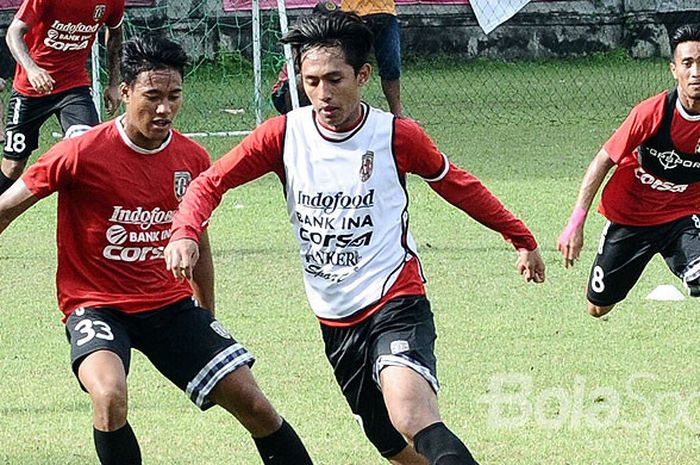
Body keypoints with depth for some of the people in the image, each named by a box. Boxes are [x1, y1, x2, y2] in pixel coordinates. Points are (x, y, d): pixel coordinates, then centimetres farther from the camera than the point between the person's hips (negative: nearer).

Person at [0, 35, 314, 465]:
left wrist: (207, 323, 24)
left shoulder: (192, 160, 1)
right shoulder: (83, 155, -15)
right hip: (97, 304, -4)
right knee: (110, 396, -34)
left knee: (254, 405, -1)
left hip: (171, 302, 4)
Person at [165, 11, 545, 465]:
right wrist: (185, 235, -18)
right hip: (336, 321, 4)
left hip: (396, 303, -4)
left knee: (413, 418, -32)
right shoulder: (285, 135, -2)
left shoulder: (397, 136, -7)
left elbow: (459, 187, 9)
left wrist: (523, 239, 18)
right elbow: (210, 183, 3)